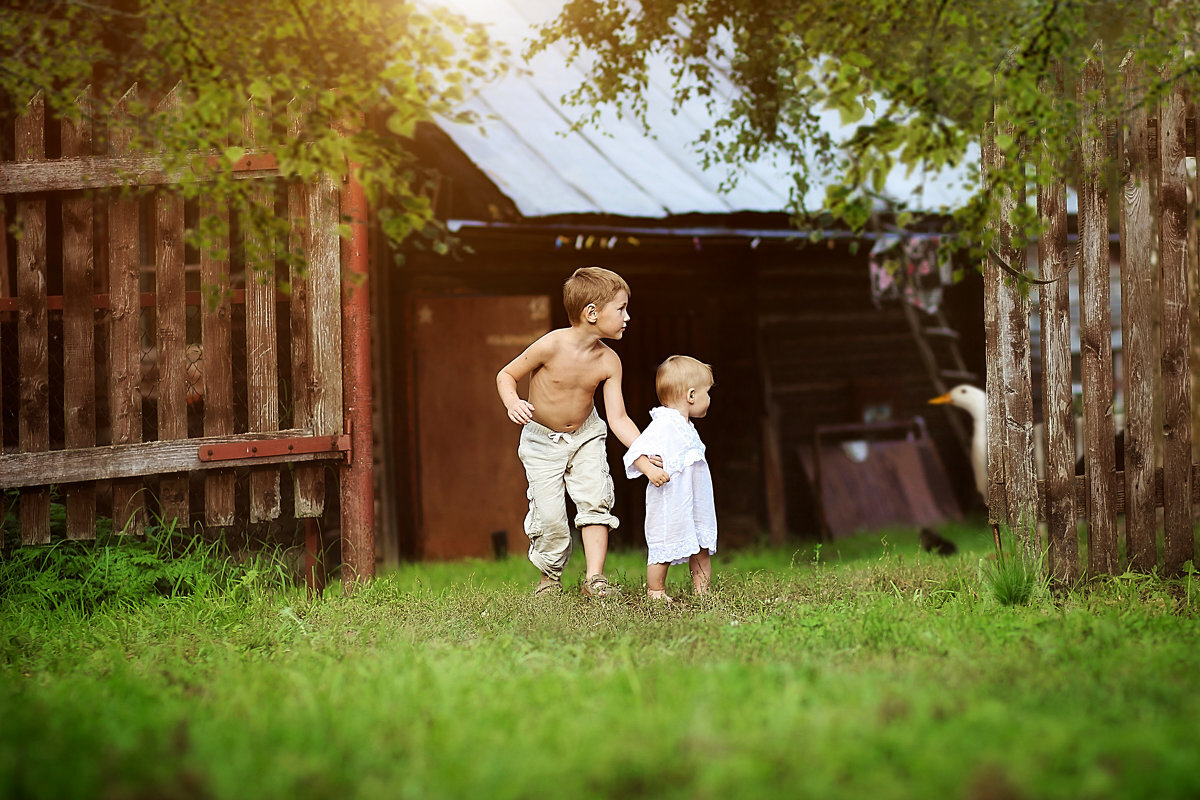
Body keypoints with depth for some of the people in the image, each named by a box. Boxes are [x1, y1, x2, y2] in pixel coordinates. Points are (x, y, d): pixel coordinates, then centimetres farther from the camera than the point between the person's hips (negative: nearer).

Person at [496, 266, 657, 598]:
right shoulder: (551, 346, -25)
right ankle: (551, 576, 17)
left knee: (595, 497, -15)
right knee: (549, 515, -8)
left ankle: (594, 576, -7)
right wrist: (513, 403, -32)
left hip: (586, 435, 3)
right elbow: (506, 375, -12)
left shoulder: (608, 362, -13)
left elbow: (618, 418, -11)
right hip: (542, 440, -3)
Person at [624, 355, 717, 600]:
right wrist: (650, 470, -35)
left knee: (702, 548, 10)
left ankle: (702, 593, 17)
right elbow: (636, 452, -21)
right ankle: (655, 593, 6)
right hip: (669, 504, -9)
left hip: (696, 502, 9)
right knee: (663, 550, -4)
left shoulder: (687, 428, 15)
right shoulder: (662, 425, -15)